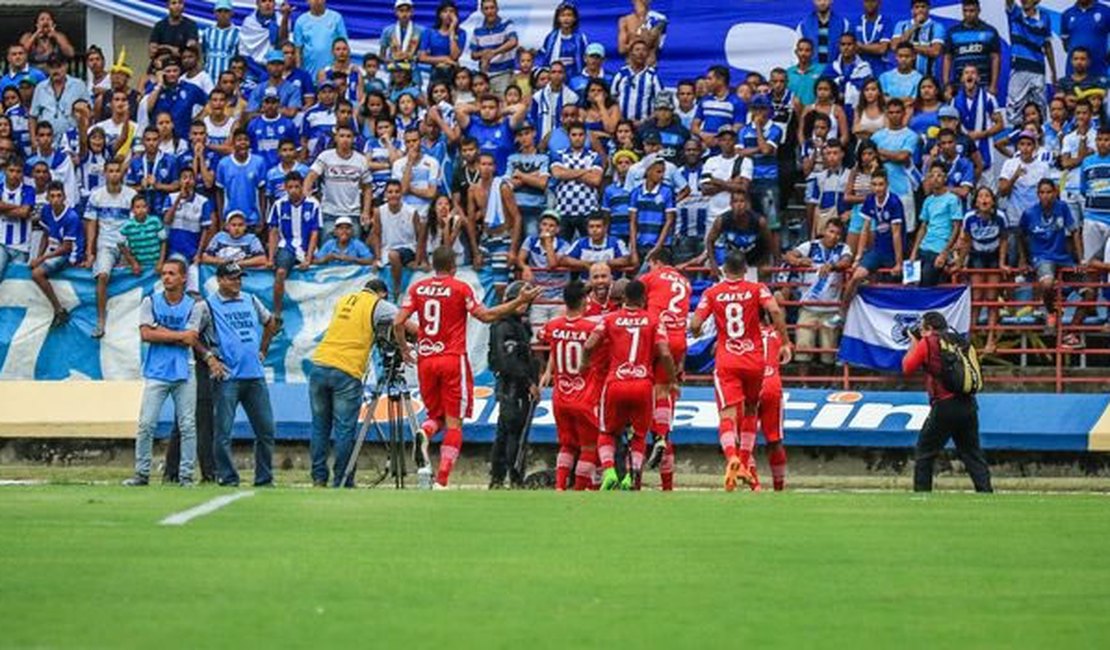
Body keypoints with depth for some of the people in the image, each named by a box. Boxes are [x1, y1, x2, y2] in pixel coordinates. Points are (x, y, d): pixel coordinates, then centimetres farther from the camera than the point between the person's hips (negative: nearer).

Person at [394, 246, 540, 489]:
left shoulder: (417, 288, 4)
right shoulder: (460, 288, -5)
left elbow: (398, 322, 0)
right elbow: (486, 316, -5)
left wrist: (404, 348, 17)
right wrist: (520, 301, 1)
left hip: (425, 360, 3)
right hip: (453, 360, -3)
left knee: (436, 415, 19)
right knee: (453, 423, 1)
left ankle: (424, 432, -18)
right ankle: (441, 481, -8)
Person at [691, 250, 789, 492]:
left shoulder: (711, 293, 3)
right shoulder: (757, 290, 2)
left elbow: (695, 325, -4)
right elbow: (775, 311, -14)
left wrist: (697, 332, 20)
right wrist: (785, 343, -7)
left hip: (726, 362, -1)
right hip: (754, 361, 1)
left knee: (727, 415, -10)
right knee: (751, 410, 22)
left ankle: (732, 457, -37)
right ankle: (745, 462, 23)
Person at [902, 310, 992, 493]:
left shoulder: (927, 343, -2)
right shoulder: (960, 342, 15)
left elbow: (908, 368, 1)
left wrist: (914, 344, 15)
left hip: (944, 407, -5)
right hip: (968, 406, 5)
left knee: (924, 455, 7)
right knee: (973, 455, 10)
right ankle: (986, 492, 0)